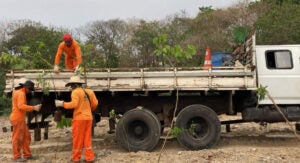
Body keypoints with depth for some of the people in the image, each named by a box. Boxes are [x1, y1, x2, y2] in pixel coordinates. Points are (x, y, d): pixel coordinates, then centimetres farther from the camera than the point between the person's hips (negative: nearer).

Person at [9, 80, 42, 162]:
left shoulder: (18, 92, 16)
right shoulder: (21, 93, -16)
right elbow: (21, 106, -28)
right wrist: (34, 108, -27)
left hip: (20, 119, 10)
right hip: (17, 119, -10)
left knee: (26, 136, 12)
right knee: (17, 138, -1)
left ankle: (27, 155, 18)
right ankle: (16, 157, 9)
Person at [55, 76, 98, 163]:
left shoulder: (75, 92, -8)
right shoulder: (89, 91, 10)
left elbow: (74, 104, -20)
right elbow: (95, 103, 8)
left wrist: (62, 104, -11)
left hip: (79, 118, -6)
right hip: (88, 118, 6)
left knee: (78, 139, 4)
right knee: (87, 139, 11)